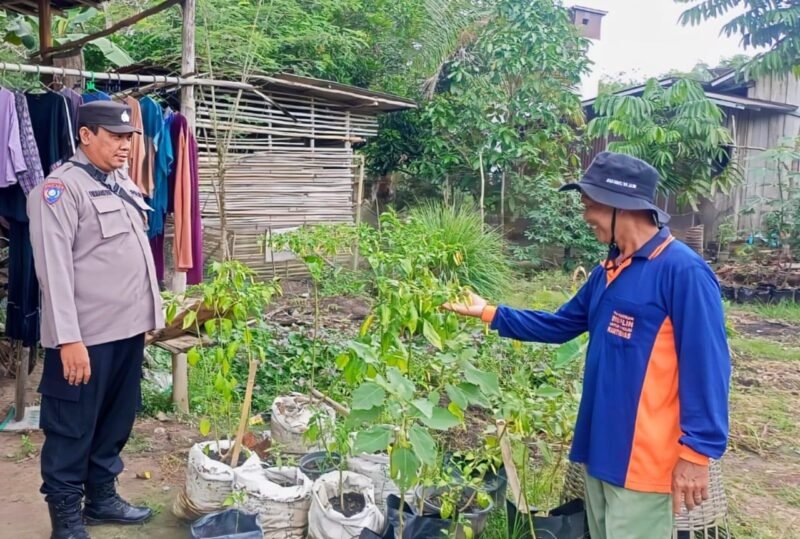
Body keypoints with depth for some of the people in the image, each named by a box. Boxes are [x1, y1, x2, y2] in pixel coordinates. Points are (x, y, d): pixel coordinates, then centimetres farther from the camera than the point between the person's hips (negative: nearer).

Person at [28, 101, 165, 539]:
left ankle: (102, 497, 34)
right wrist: (69, 339, -22)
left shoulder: (123, 184, 13)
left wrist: (149, 313, 17)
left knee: (116, 422, 18)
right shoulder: (60, 188, -12)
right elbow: (54, 268, -18)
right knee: (72, 431, 6)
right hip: (87, 336, -8)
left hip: (128, 328, 8)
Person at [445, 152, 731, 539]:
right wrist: (489, 313, 16)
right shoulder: (609, 271, 9)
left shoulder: (683, 271, -18)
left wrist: (697, 451, -19)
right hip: (600, 445, 9)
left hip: (643, 457, -9)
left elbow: (706, 367, -19)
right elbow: (559, 326, 19)